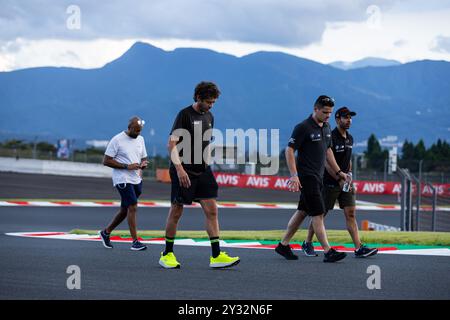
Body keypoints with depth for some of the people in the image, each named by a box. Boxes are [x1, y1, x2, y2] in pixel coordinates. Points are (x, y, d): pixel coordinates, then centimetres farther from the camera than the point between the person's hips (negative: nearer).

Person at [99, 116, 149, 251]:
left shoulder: (140, 139, 10)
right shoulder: (117, 140, -10)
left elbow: (143, 158, 20)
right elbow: (106, 161, -11)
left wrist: (143, 164, -6)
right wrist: (127, 166, -19)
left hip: (136, 180, 7)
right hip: (123, 179, -7)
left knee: (125, 210, 13)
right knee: (132, 207, -15)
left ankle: (106, 232, 31)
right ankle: (135, 241, -12)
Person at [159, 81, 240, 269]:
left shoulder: (209, 117, 13)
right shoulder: (185, 115, -9)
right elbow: (172, 144, -14)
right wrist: (179, 168, -22)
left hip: (202, 171, 7)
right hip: (183, 172, -7)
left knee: (212, 210, -3)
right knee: (176, 212, 2)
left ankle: (216, 256, -5)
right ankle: (167, 255, 14)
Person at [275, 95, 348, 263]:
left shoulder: (326, 127, 12)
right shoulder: (303, 127, -13)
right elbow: (289, 150, -14)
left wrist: (338, 172, 19)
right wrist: (294, 175, -20)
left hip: (317, 176, 8)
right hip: (306, 176, -8)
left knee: (302, 212, 12)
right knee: (318, 213, -10)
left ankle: (283, 245, 20)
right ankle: (328, 252, -11)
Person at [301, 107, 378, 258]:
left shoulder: (350, 139, 12)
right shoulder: (331, 138, -13)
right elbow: (327, 163, -18)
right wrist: (339, 180, -22)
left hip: (345, 182, 7)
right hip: (330, 182, -7)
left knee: (350, 213, -2)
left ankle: (359, 248, -9)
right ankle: (307, 243, 19)